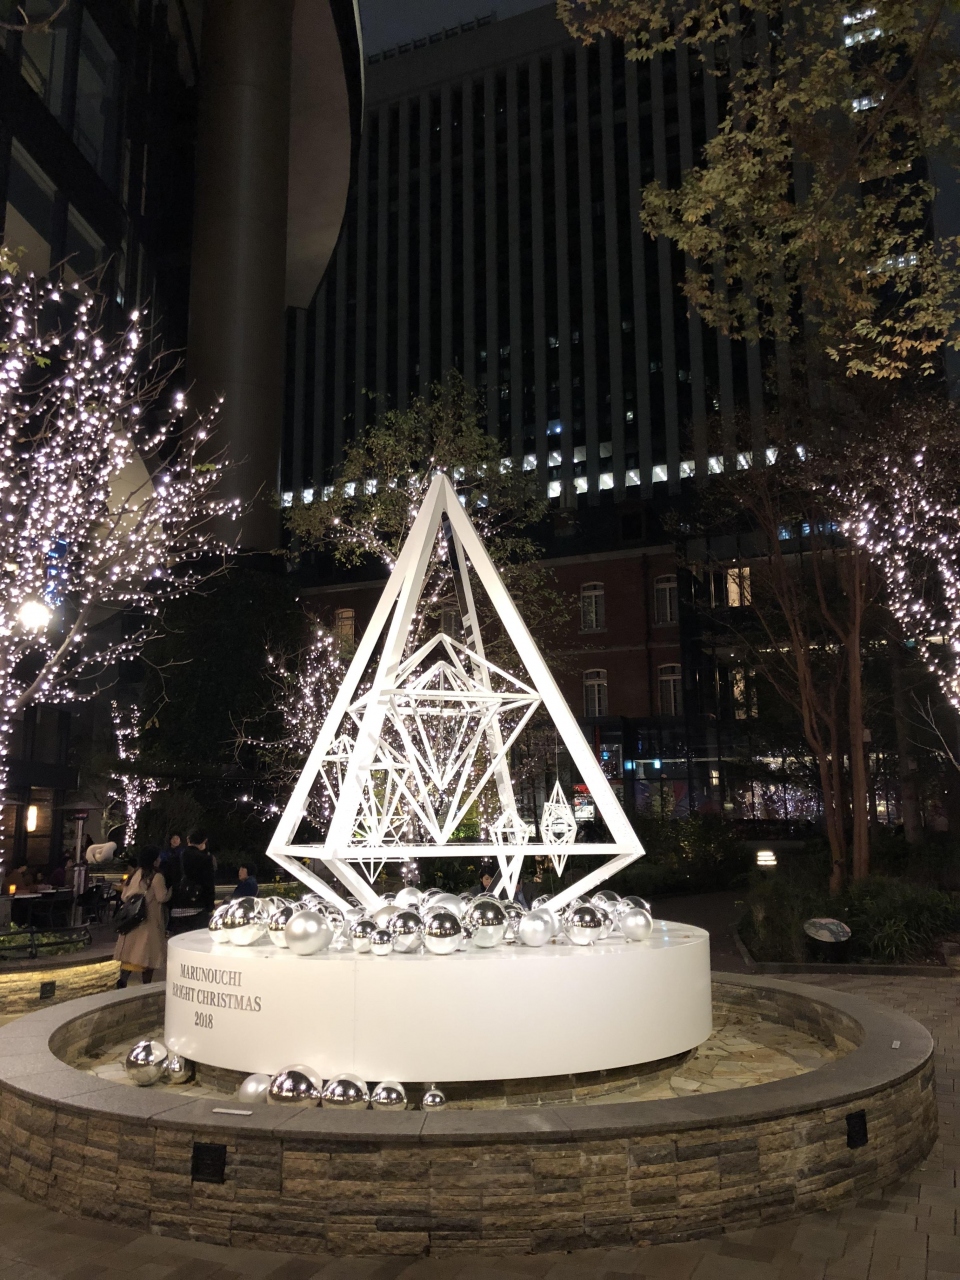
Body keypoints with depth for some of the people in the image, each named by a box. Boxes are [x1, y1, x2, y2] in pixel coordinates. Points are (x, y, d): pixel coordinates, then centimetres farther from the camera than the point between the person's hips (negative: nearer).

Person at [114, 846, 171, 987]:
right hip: (149, 920, -6)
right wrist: (171, 889, 4)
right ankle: (146, 985, 7)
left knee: (131, 951, 7)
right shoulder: (157, 877, -13)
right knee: (147, 953, 3)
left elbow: (124, 896, 12)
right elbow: (162, 897, -13)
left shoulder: (135, 874, 7)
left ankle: (123, 978, -11)